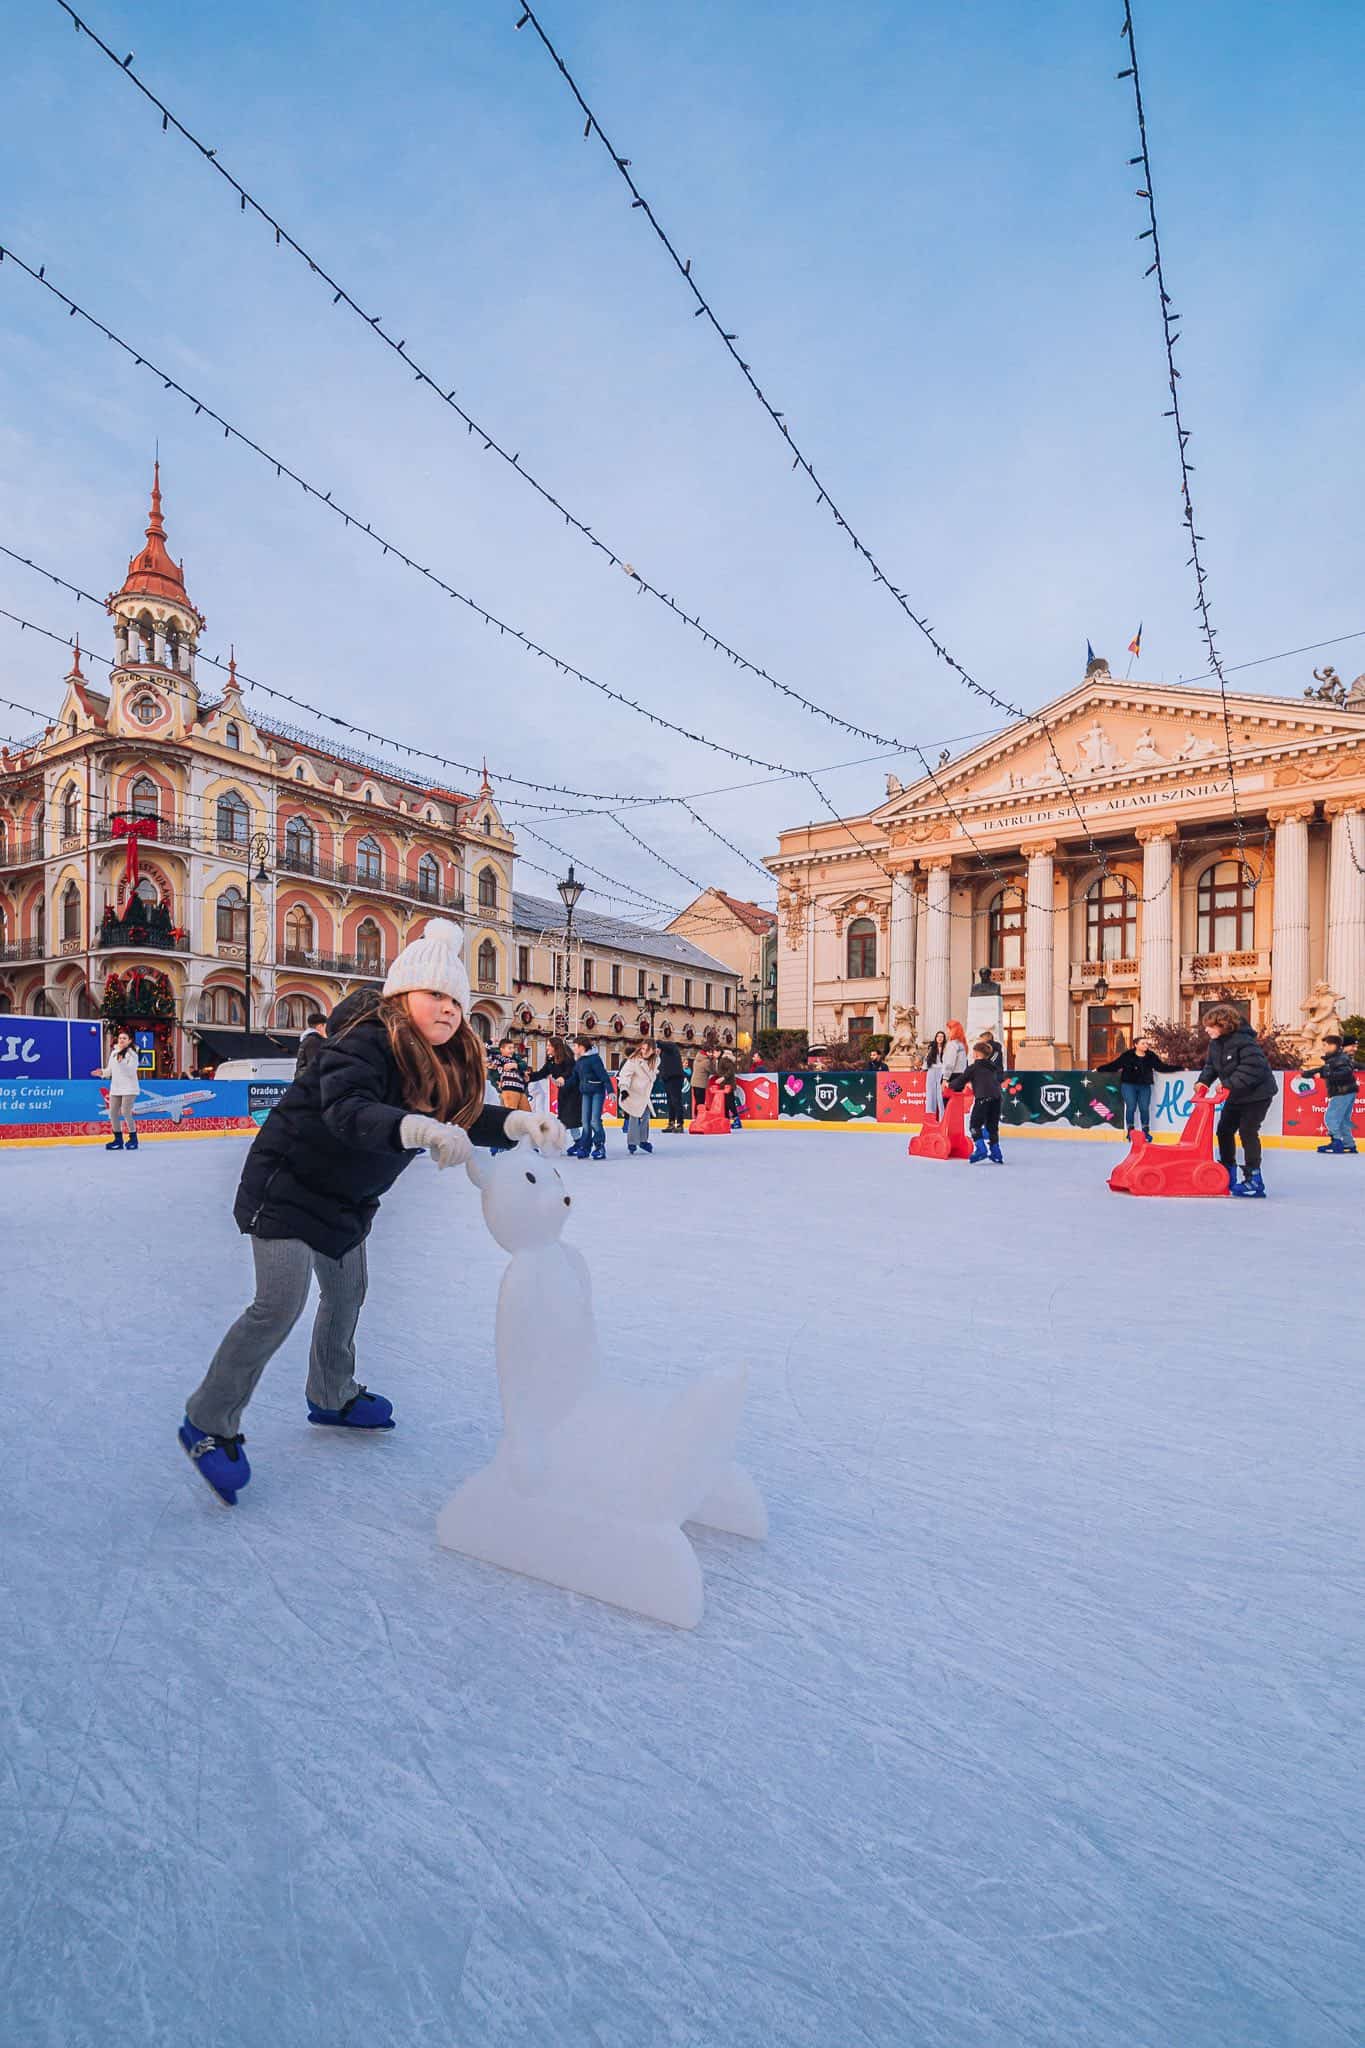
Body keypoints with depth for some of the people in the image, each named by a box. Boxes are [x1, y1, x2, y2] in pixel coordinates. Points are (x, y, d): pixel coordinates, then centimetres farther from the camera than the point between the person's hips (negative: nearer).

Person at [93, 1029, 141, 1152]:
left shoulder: (132, 1054, -7)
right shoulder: (114, 1053, 12)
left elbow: (131, 1072, -17)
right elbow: (110, 1070, 19)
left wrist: (122, 1062, -29)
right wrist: (102, 1073, -1)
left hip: (129, 1088, -7)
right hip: (115, 1088, 7)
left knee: (126, 1113, -9)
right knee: (113, 1113, 6)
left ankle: (133, 1139, 5)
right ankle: (118, 1140, 16)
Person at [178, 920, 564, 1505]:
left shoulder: (445, 1065, -5)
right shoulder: (366, 1042, -29)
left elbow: (466, 1119, -5)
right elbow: (347, 1111, -45)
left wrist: (518, 1123, -25)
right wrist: (418, 1128, -63)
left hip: (346, 1198, 8)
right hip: (287, 1183, -8)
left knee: (347, 1292, 19)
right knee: (280, 1305, -9)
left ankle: (332, 1396, 41)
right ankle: (208, 1424, 10)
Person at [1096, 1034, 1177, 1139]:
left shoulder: (1151, 1056, 5)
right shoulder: (1127, 1055, -5)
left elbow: (1162, 1067, 8)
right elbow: (1113, 1065, -3)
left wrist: (1180, 1068, 7)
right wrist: (1099, 1069, -5)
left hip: (1145, 1086, 3)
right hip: (1128, 1085, -3)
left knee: (1144, 1108, 1)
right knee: (1131, 1107, -5)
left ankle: (1146, 1131, 12)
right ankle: (1130, 1131, 6)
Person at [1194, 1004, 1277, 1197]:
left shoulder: (1244, 1041, -26)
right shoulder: (1215, 1043, 1)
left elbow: (1252, 1069, -32)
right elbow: (1211, 1065, 8)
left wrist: (1229, 1084, -33)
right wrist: (1203, 1081, -9)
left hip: (1257, 1094, -9)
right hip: (1235, 1096, 9)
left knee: (1247, 1132, -12)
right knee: (1224, 1130, 10)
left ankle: (1253, 1179, -5)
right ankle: (1228, 1176, 20)